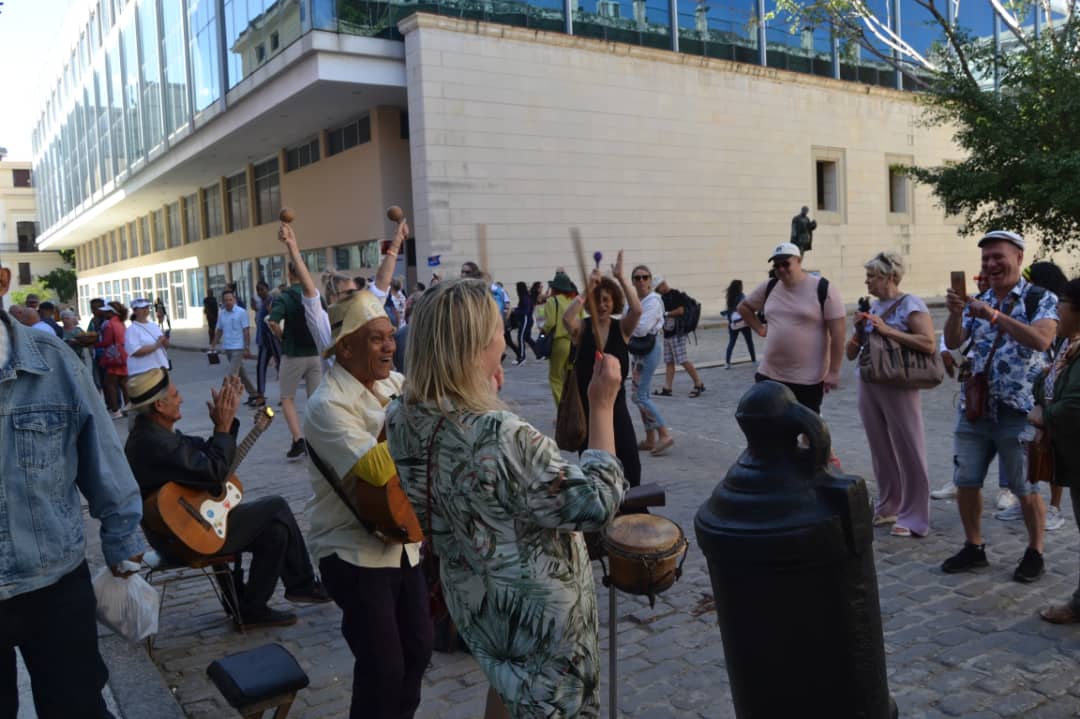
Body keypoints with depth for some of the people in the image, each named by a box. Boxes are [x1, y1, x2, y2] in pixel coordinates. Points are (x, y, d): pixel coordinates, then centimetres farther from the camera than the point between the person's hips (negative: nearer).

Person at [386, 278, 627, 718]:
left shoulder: (403, 419, -12)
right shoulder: (503, 437, -36)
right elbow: (595, 506, -26)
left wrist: (485, 396, 3)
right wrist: (602, 406, -23)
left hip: (472, 595, 7)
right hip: (536, 608, -7)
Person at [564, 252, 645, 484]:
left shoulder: (621, 327, -2)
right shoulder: (582, 328, -4)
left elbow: (636, 310, -24)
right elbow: (567, 318, -28)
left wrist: (620, 277, -23)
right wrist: (587, 290, -24)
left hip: (615, 402, 1)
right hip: (585, 402, 0)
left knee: (630, 461, -1)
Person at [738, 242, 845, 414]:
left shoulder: (822, 288, -10)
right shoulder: (769, 287, 5)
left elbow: (837, 332, -11)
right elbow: (744, 306, 24)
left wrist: (834, 371, -13)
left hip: (808, 379, -5)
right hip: (770, 375, 5)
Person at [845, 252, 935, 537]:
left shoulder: (910, 305, -7)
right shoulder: (872, 307, 13)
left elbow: (929, 344, -21)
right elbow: (851, 353, 15)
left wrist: (888, 330, -20)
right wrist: (859, 328, -3)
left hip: (899, 388, -7)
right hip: (868, 386, 7)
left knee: (908, 452, 0)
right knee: (880, 450, 14)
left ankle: (913, 518, 8)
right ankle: (887, 508, 27)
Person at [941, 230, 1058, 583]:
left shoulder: (1042, 298, -5)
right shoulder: (977, 301, 9)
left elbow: (1042, 340, -23)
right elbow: (953, 342, -3)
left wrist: (995, 316, -29)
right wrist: (955, 313, -21)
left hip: (1019, 410, -5)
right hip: (974, 407, 5)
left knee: (1025, 487, 5)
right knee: (965, 481, 9)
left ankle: (1035, 553, 24)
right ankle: (973, 547, 25)